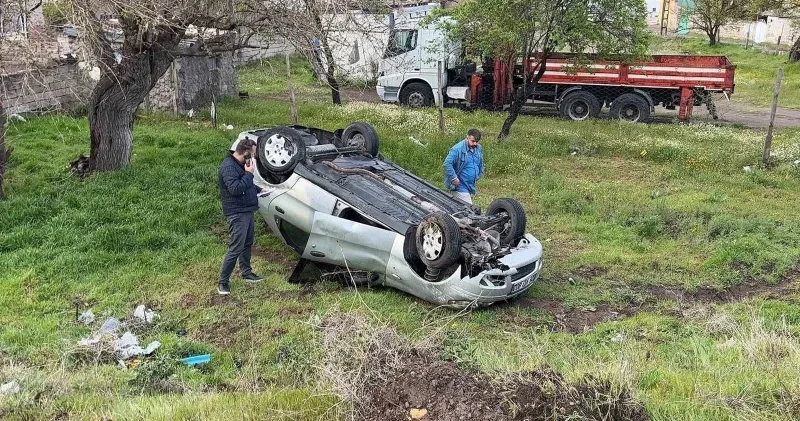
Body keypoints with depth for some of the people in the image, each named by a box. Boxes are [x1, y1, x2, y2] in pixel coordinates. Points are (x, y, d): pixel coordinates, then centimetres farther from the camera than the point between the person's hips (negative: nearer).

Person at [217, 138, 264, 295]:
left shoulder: (240, 164, 10)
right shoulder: (228, 167, -22)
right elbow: (235, 188, -32)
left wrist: (258, 189, 13)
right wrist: (249, 173, -24)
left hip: (247, 211, 10)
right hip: (237, 213, -10)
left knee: (247, 244, 21)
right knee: (236, 248, -9)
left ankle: (246, 272, 38)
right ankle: (223, 282, -2)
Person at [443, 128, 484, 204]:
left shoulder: (479, 149, 7)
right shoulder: (457, 149, -17)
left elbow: (481, 164, 25)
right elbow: (447, 164, -22)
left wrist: (478, 176, 19)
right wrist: (454, 178, -22)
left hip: (471, 187, 8)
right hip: (460, 187, -8)